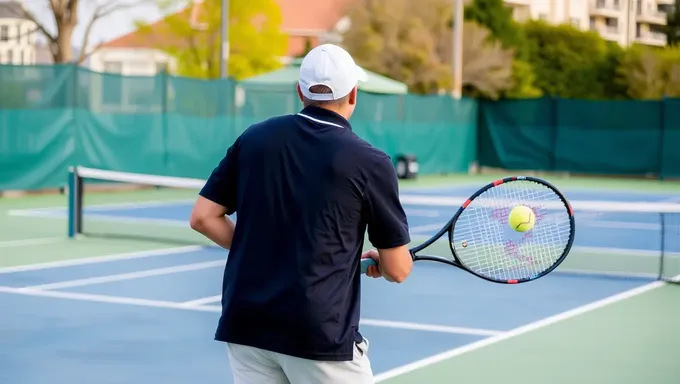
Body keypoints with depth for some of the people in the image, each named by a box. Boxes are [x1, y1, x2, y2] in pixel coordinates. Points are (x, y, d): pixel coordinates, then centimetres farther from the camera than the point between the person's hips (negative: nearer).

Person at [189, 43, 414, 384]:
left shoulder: (254, 138, 3)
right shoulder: (371, 163, -7)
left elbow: (203, 218, 6)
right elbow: (397, 269, -2)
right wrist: (377, 260, 20)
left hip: (245, 326, 4)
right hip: (321, 336, -4)